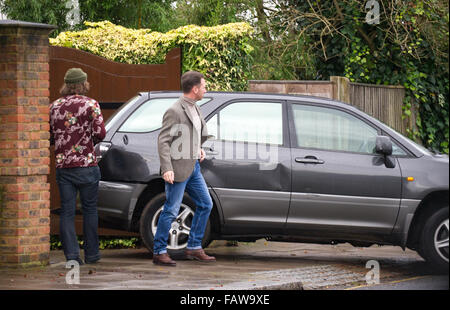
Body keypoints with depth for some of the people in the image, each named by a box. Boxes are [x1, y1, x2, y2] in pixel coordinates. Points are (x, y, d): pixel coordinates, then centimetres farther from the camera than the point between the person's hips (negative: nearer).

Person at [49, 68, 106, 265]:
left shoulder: (54, 106, 7)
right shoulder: (90, 104, -5)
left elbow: (48, 135, 7)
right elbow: (100, 133, -12)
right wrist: (91, 140, 9)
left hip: (62, 165, 3)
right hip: (86, 165, -3)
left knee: (67, 211, 4)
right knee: (89, 209, 9)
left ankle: (72, 255, -3)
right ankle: (91, 254, 16)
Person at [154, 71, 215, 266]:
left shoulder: (194, 109, 13)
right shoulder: (175, 111, -15)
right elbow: (163, 141, -19)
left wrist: (199, 149, 12)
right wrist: (167, 169, -26)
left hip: (193, 167, 9)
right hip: (179, 168, -9)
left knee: (205, 204, 12)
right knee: (171, 211, -5)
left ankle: (194, 248, 20)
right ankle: (159, 252, 4)